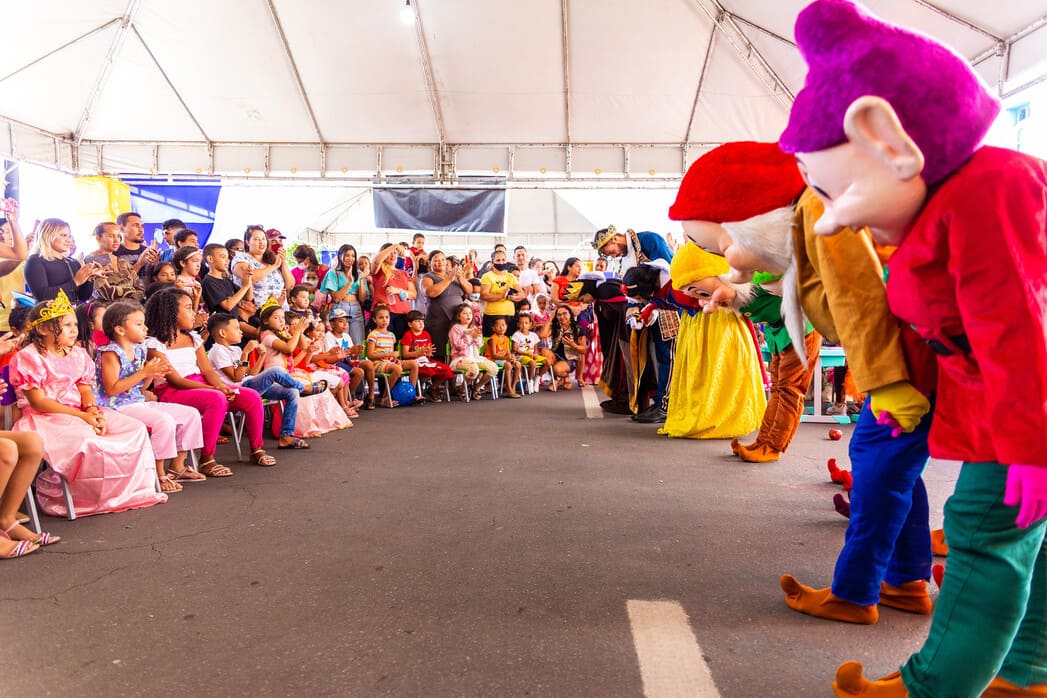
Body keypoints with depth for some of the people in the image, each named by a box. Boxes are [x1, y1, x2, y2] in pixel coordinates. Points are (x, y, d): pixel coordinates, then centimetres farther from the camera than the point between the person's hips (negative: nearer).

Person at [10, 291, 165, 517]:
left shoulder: (77, 355, 14)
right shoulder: (28, 358, -8)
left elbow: (85, 389, 11)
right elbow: (38, 402, -15)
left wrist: (93, 410, -13)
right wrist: (82, 416, -20)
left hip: (80, 413, 7)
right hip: (45, 419, -7)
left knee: (136, 428, -9)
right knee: (87, 441, -37)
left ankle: (131, 490, -2)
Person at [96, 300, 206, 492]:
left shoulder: (139, 351, 12)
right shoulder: (111, 354, -13)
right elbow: (112, 390, -22)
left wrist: (151, 374, -2)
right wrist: (144, 372, -23)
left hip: (139, 403, 9)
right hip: (119, 407, -9)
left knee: (191, 414, 3)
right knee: (164, 420, -32)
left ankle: (177, 466, 11)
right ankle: (159, 474, -17)